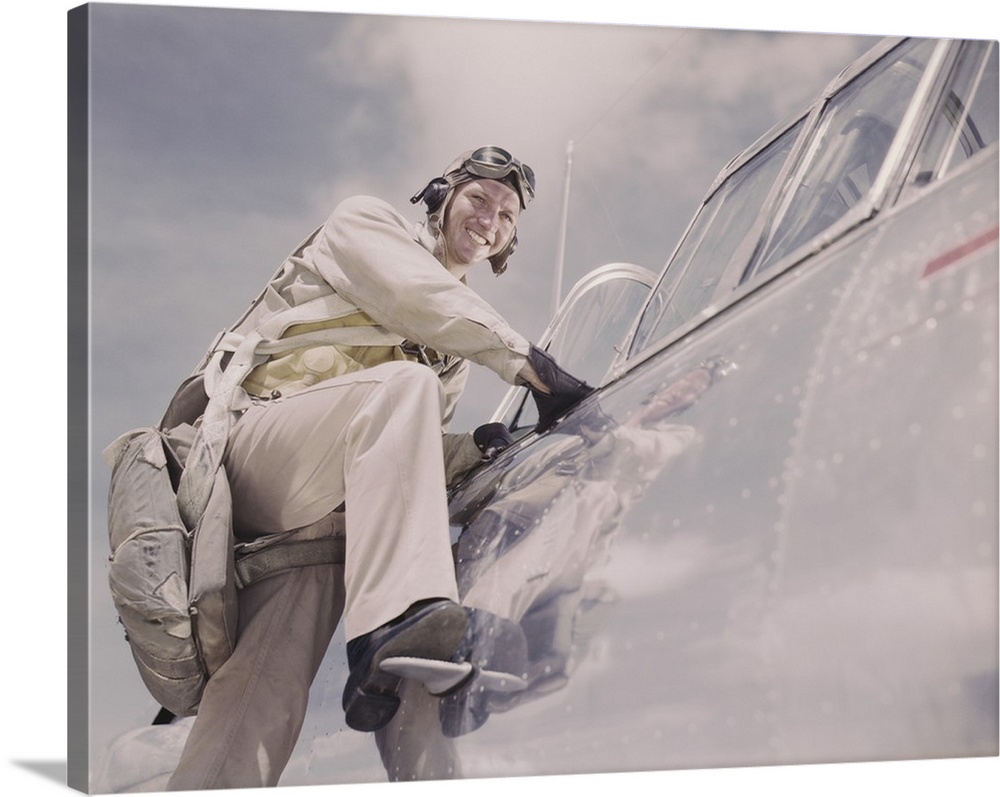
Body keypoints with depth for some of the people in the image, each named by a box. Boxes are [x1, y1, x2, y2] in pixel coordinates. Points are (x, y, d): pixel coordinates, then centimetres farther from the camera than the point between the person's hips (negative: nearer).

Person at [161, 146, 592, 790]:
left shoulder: (458, 353, 32)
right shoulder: (366, 223, 16)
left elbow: (409, 456, 20)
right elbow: (421, 300, -5)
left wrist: (475, 449, 1)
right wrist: (526, 360, -4)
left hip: (322, 514, 6)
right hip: (252, 437, -6)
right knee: (404, 385, -32)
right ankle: (394, 620, -50)